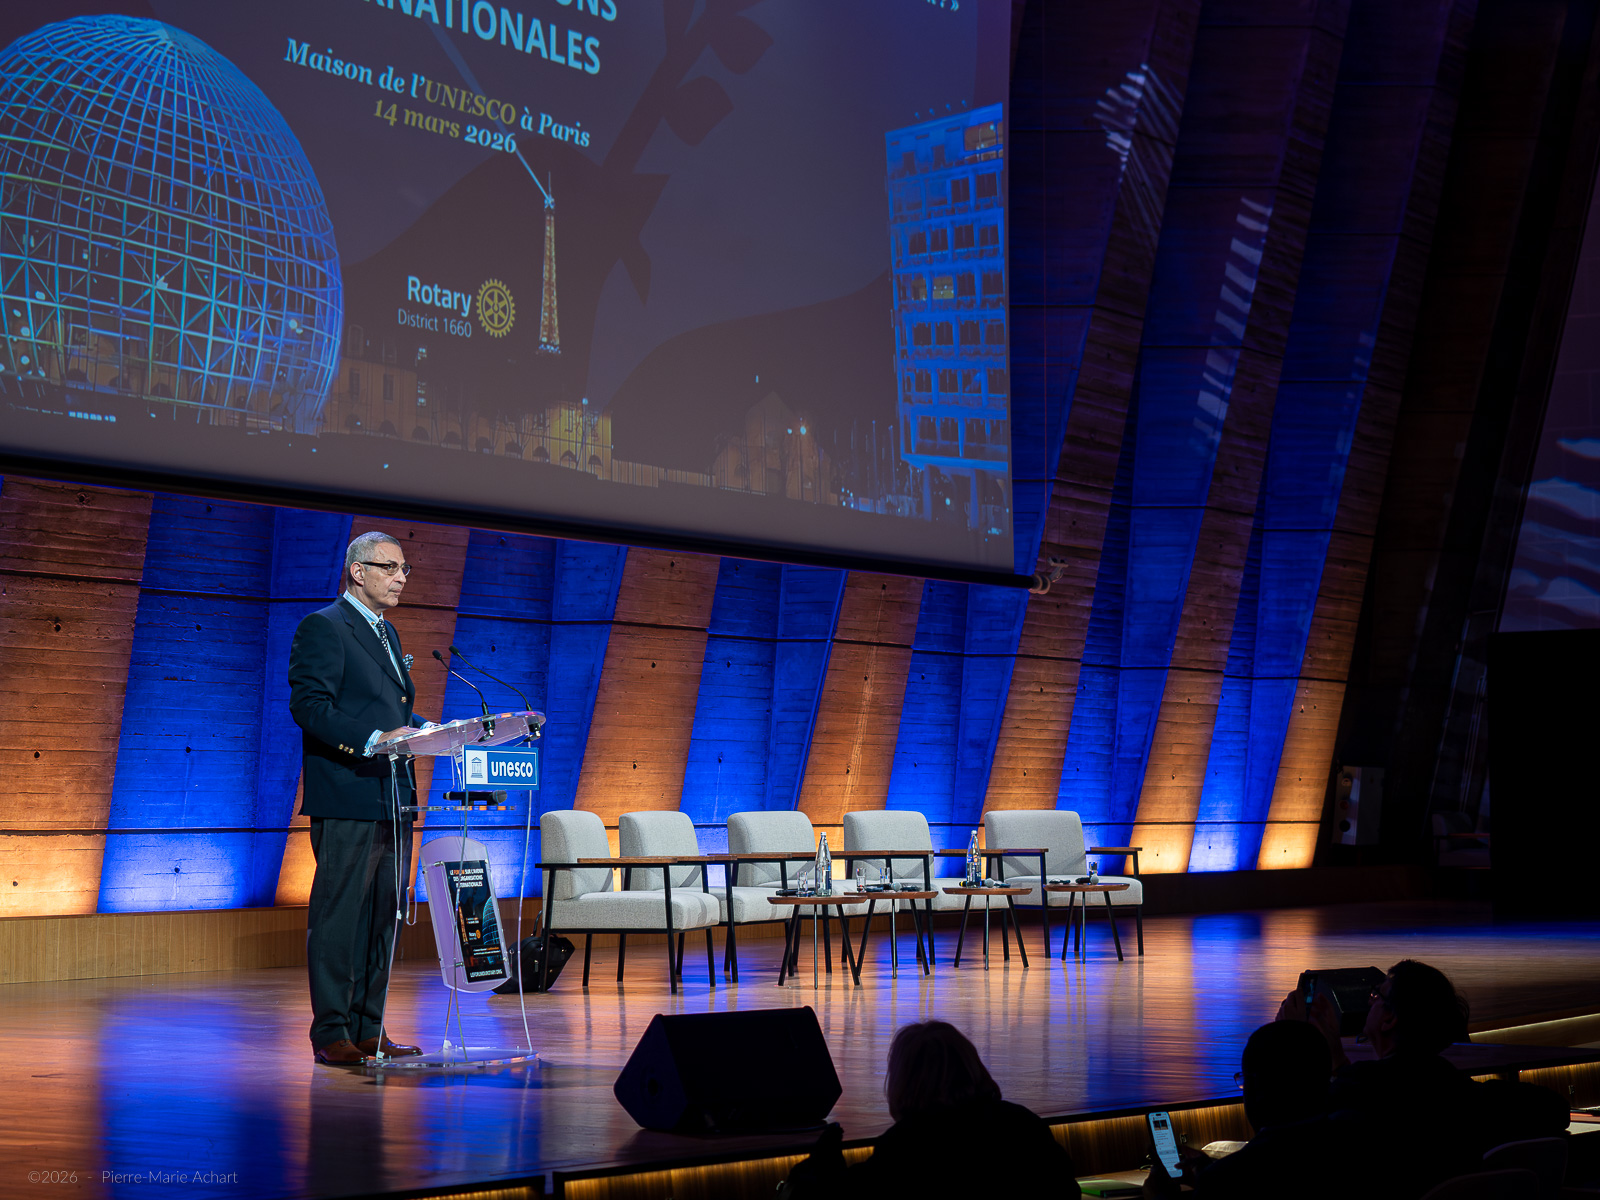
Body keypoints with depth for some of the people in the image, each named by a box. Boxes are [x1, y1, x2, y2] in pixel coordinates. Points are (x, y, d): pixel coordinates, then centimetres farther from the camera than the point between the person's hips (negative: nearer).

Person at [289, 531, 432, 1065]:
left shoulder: (387, 633, 21)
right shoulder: (323, 626, -6)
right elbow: (308, 705, -16)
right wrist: (373, 739, -25)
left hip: (393, 799, 9)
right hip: (347, 798, -9)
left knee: (383, 917, 10)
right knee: (338, 916, -6)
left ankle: (368, 1029, 16)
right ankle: (331, 1034, -2)